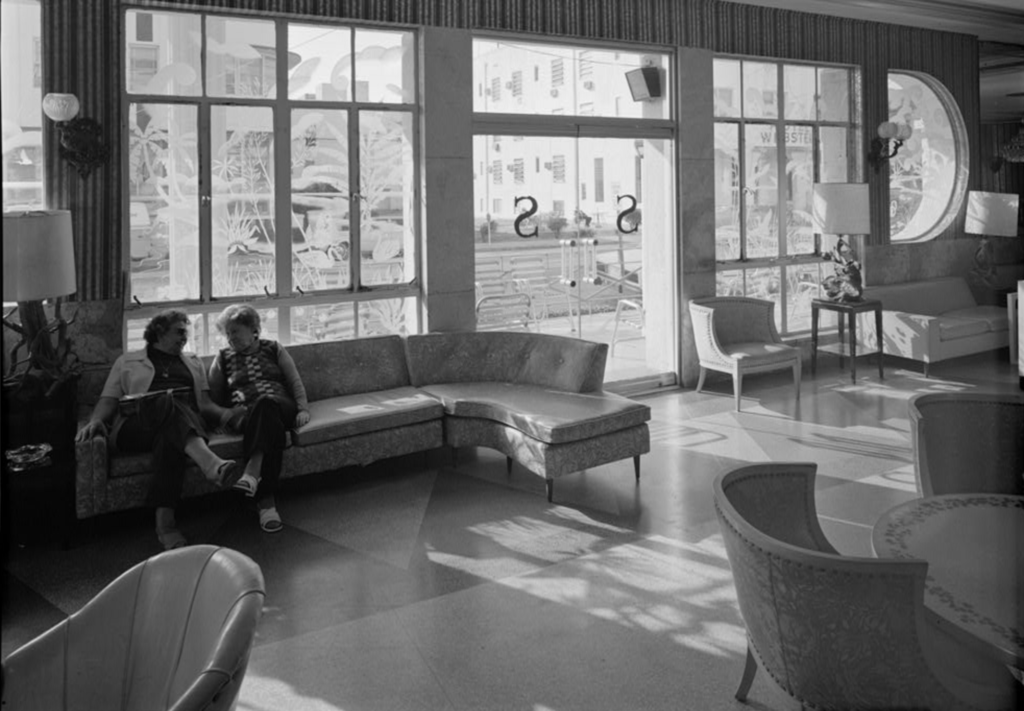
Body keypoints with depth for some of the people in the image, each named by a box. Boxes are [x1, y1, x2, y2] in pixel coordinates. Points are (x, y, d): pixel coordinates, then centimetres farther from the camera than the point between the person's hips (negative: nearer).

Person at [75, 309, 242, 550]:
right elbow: (108, 400, 16)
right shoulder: (127, 361, 26)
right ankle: (210, 462, -68)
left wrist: (230, 414, 0)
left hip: (184, 420, 2)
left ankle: (165, 520, -56)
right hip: (135, 424, -2)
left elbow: (205, 404, 21)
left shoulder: (193, 362, 31)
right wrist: (96, 420, -8)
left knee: (169, 435, -38)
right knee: (169, 402, -38)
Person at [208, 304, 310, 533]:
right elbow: (213, 397, 17)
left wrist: (303, 408, -1)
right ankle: (266, 500, -54)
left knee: (265, 403, -40)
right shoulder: (223, 358, 21)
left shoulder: (273, 349, 20)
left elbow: (295, 381, 13)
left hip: (280, 406, 0)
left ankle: (252, 472, -58)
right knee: (270, 426, -39)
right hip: (244, 412, 0)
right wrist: (225, 414, 0)